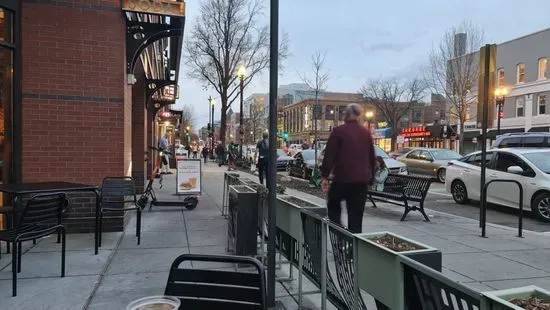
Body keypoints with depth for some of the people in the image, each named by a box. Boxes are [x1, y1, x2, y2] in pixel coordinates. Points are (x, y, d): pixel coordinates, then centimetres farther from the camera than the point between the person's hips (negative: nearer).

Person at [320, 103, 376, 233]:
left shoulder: (339, 131, -5)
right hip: (362, 180, 4)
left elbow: (329, 156, -8)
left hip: (342, 178, -4)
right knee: (356, 215, 9)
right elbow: (372, 158, 16)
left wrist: (325, 176, -4)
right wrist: (370, 179, 22)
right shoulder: (366, 133, 10)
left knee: (333, 205, 17)